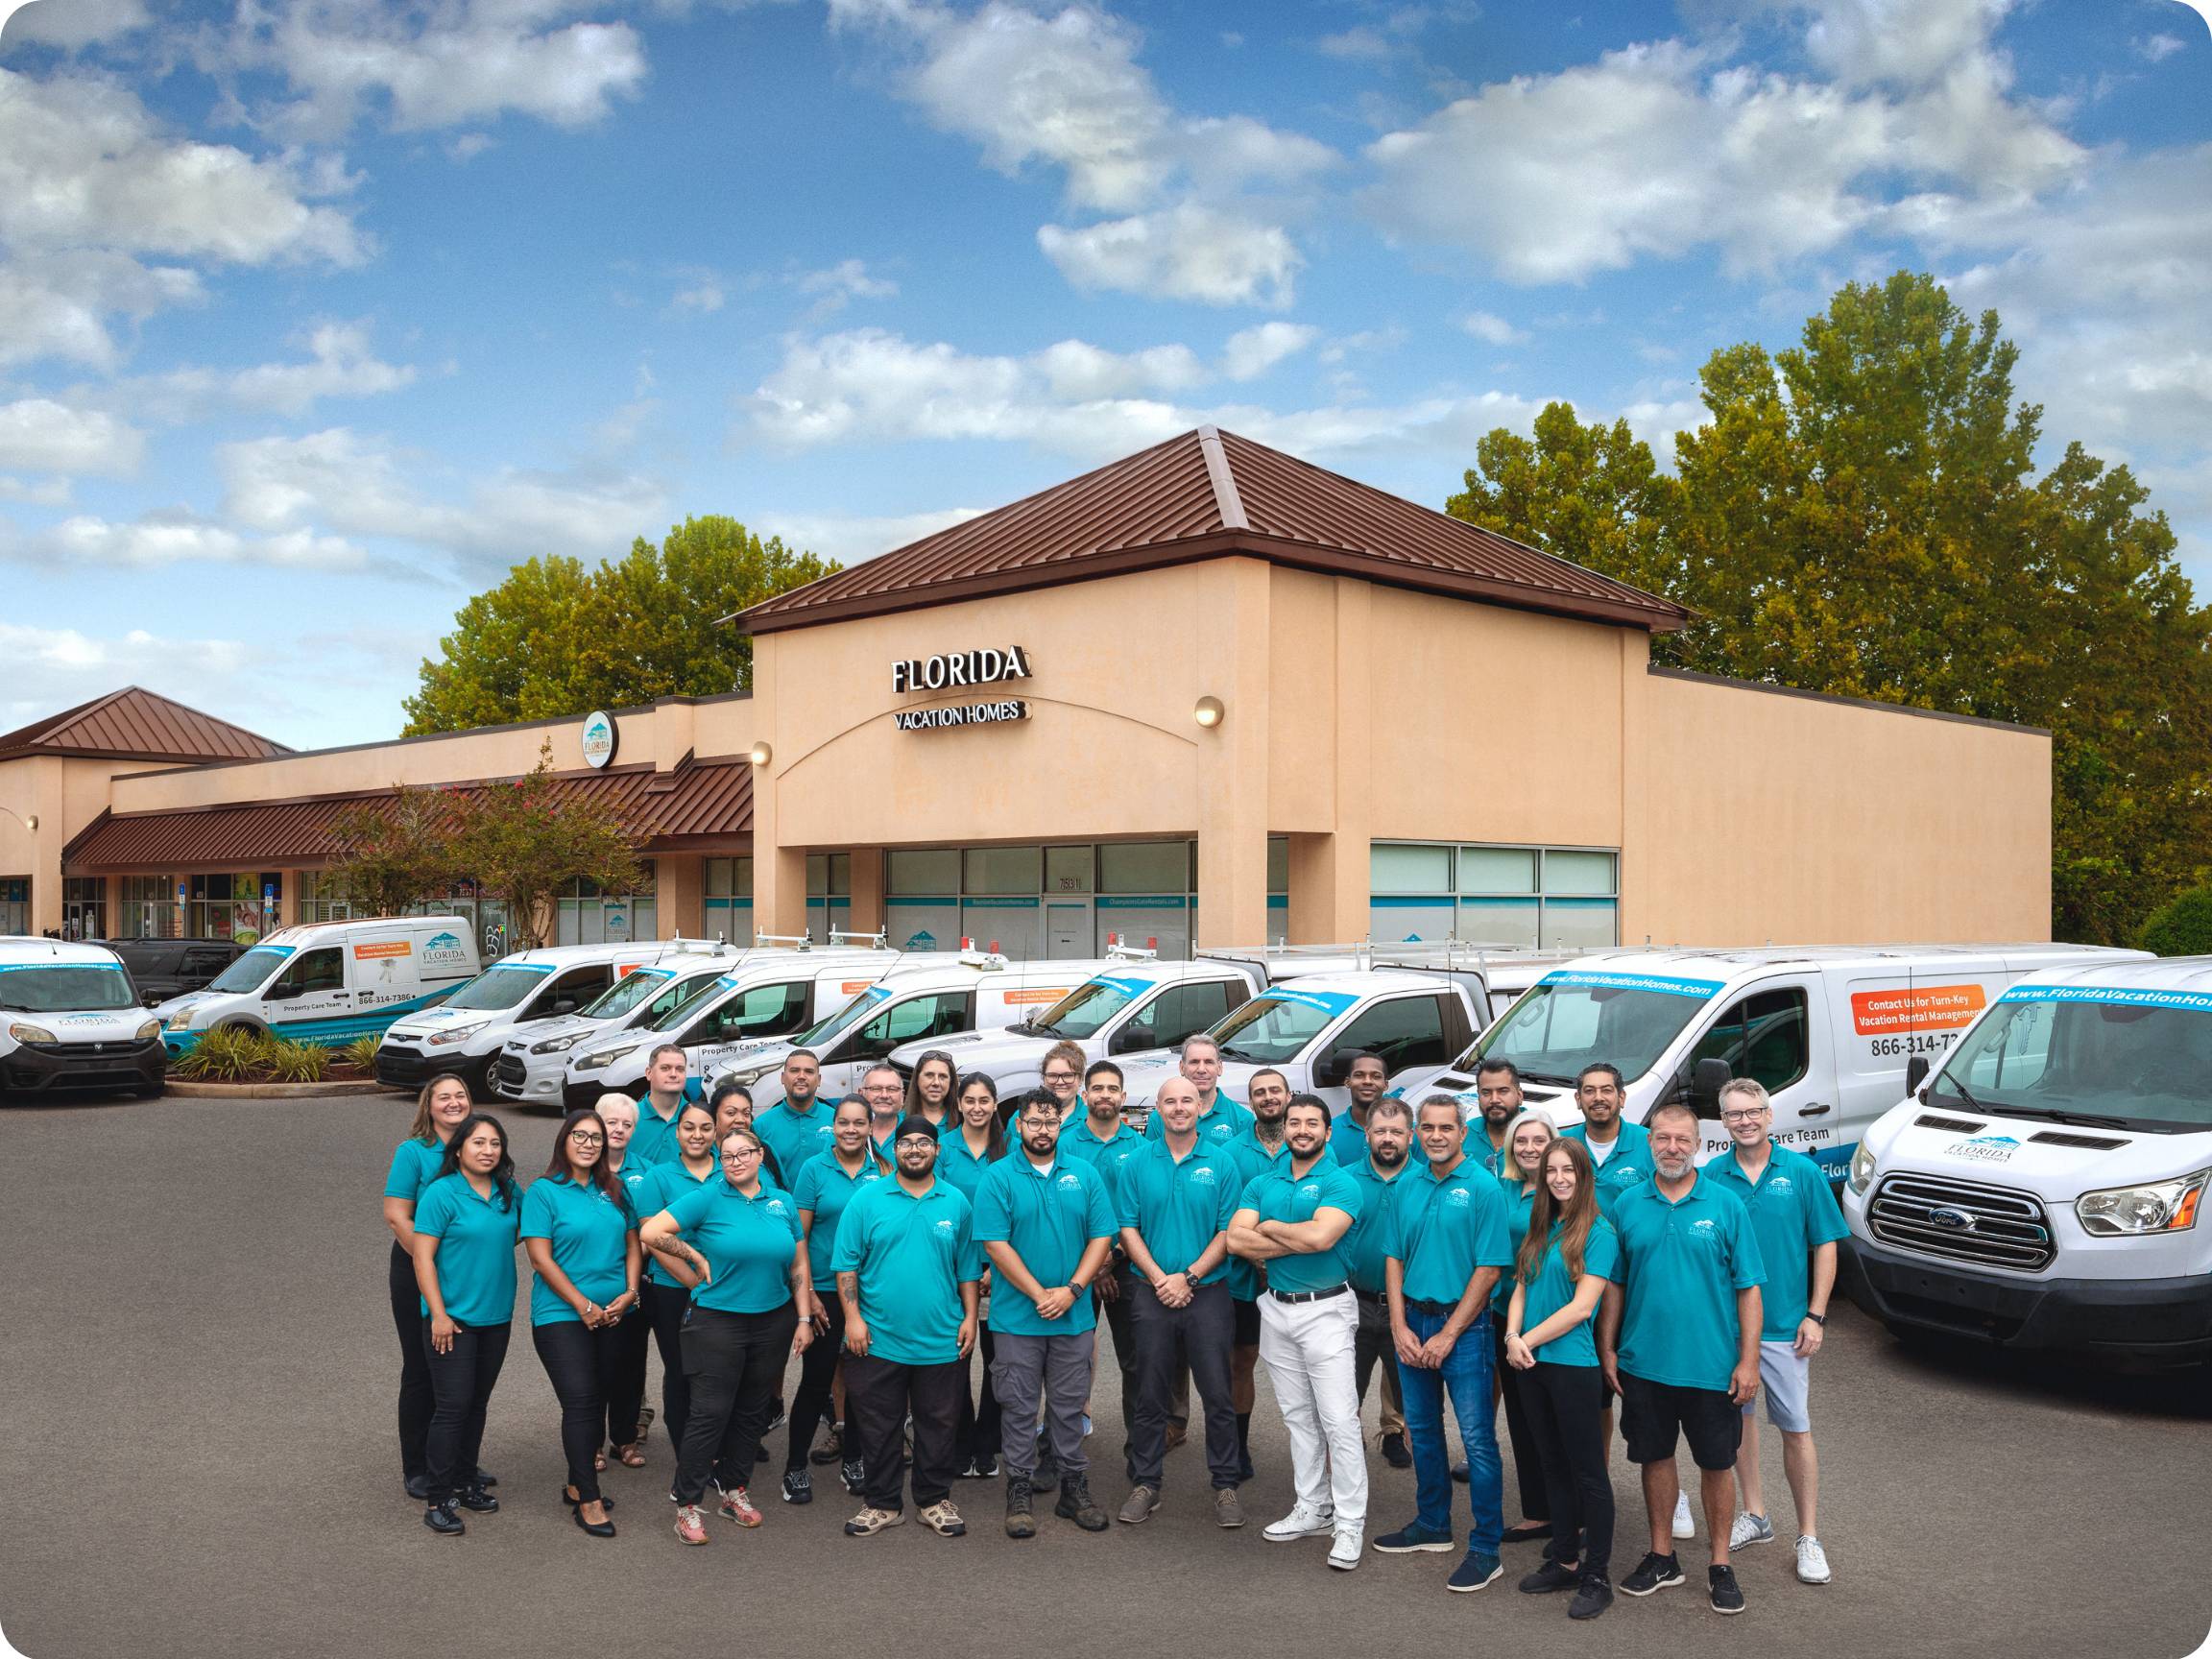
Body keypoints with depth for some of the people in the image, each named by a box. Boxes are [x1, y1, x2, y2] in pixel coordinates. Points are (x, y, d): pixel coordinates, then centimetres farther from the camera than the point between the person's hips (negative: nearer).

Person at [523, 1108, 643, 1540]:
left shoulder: (614, 1191, 10)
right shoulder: (544, 1192, -5)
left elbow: (632, 1244, 13)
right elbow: (541, 1259, -10)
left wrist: (629, 1293, -3)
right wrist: (583, 1306, -13)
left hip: (613, 1317, 5)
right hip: (561, 1315, -5)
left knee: (598, 1400, 10)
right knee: (580, 1401, -10)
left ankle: (577, 1485, 24)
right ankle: (589, 1500, -3)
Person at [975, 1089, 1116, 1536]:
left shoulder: (1085, 1175, 5)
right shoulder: (998, 1177, -4)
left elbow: (1102, 1237, 1)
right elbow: (995, 1243, -10)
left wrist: (1071, 1290, -11)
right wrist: (1040, 1295, -14)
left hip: (1075, 1317, 2)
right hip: (1017, 1318, -2)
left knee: (1069, 1407, 11)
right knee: (1020, 1409, 4)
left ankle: (1075, 1490, 21)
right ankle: (1019, 1494, 14)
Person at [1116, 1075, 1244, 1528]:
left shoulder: (1221, 1162, -1)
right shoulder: (1137, 1163, 3)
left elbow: (1228, 1232, -3)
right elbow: (1128, 1228, 1)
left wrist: (1188, 1277, -11)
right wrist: (1159, 1279, -10)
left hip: (1208, 1294, -1)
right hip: (1152, 1294, 1)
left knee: (1218, 1395, 2)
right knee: (1150, 1396, 8)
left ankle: (1225, 1486, 14)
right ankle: (1145, 1483, 19)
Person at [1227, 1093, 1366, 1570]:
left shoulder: (1340, 1184, -8)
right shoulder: (1262, 1183, 8)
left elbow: (1320, 1236, -26)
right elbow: (1236, 1238, -6)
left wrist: (1269, 1228, -9)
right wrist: (1299, 1241, -14)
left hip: (1325, 1310, -6)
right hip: (1276, 1307, 6)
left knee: (1339, 1421, -7)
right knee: (1298, 1417, 13)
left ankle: (1350, 1523, 0)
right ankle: (1312, 1509, 23)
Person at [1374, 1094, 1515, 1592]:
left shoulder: (1483, 1187, -11)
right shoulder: (1406, 1185, 5)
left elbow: (1489, 1270, -13)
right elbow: (1394, 1258, 8)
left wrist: (1448, 1335, -14)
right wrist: (1400, 1326, -4)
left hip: (1463, 1324, -6)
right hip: (1411, 1320, 6)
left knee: (1477, 1437, -4)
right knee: (1422, 1429, 16)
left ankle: (1486, 1548, 4)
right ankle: (1432, 1523, 31)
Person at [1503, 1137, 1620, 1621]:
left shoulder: (1599, 1232, -9)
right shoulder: (1539, 1228, 11)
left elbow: (1582, 1306, -15)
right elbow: (1521, 1289, 12)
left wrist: (1529, 1340, -12)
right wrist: (1513, 1337, -6)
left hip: (1573, 1364, -7)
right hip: (1531, 1364, 7)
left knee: (1588, 1472, 1)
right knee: (1554, 1467, 15)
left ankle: (1596, 1576, 8)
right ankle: (1564, 1560, 26)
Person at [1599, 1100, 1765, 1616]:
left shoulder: (1725, 1205, -5)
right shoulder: (1627, 1205, 1)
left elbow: (1748, 1288, -4)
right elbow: (1613, 1283, 7)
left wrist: (1749, 1360, -8)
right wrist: (1607, 1348, 4)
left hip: (1712, 1366, -2)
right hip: (1643, 1361, 2)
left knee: (1716, 1464, 8)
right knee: (1655, 1457, 13)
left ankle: (1720, 1565, 23)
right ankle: (1661, 1557, 28)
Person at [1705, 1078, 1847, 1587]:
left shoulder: (1802, 1172, -5)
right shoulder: (1711, 1177, -1)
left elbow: (1825, 1246, -1)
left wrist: (1815, 1315, -6)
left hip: (1784, 1325, -2)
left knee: (1796, 1428, -1)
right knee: (1738, 1417, 13)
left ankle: (1809, 1537, 10)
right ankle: (1755, 1516, 29)